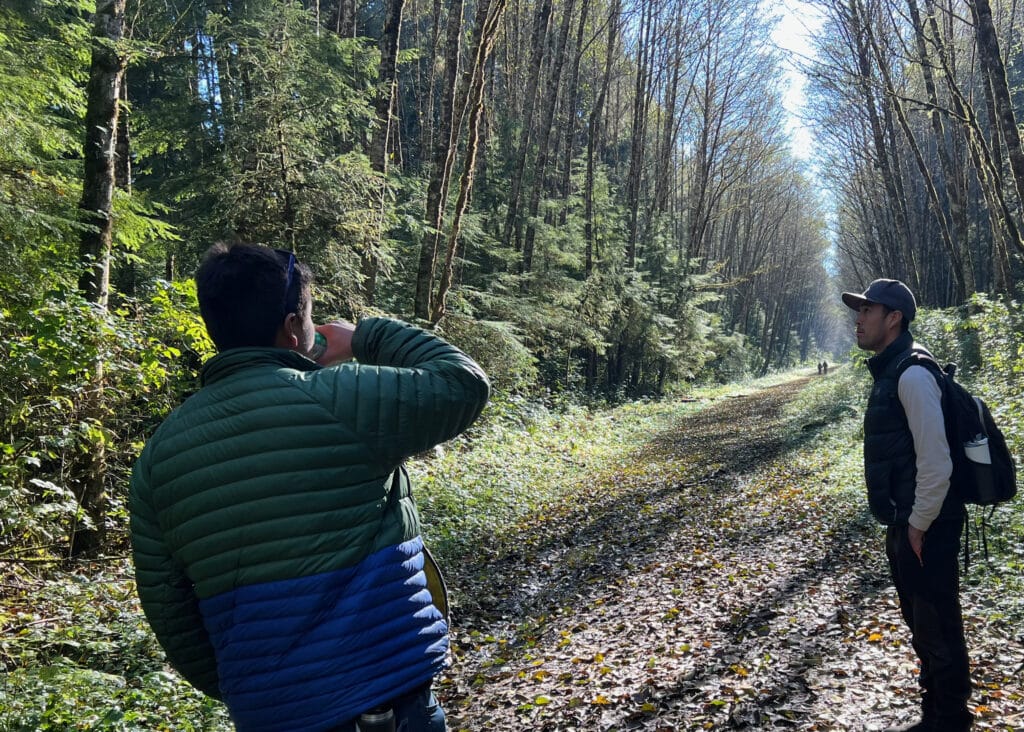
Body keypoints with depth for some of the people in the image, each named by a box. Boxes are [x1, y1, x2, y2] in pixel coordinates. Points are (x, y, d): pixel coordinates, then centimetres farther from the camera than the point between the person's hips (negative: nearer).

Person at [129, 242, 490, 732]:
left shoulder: (159, 454, 2)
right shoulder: (339, 398, -15)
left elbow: (167, 608, 6)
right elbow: (463, 384, -3)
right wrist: (367, 336, 8)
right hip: (390, 680, -4)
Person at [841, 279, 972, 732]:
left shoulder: (912, 374, -19)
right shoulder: (889, 372, 12)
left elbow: (936, 463, -24)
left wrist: (919, 525, -17)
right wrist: (902, 524, 18)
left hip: (924, 529, -10)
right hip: (904, 525, 10)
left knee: (938, 631, 2)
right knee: (920, 625, 20)